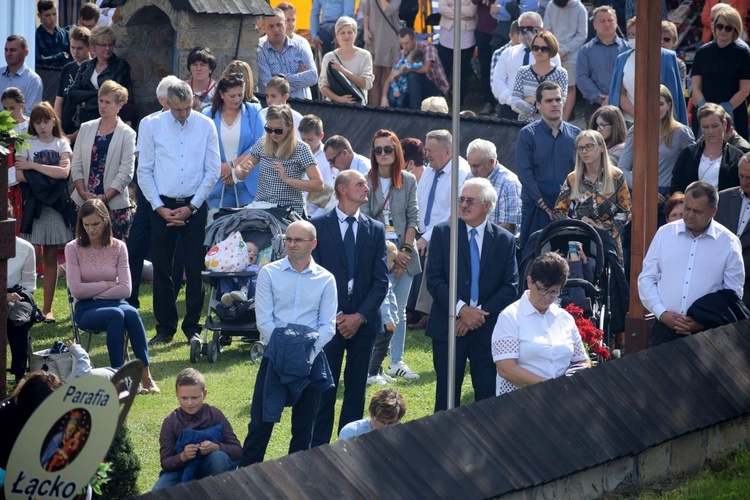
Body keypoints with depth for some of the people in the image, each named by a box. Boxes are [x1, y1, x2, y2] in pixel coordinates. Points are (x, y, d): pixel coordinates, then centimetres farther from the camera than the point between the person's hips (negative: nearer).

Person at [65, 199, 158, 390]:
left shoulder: (118, 247, 5)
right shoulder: (73, 249, 0)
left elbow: (125, 289, -3)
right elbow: (76, 290, -9)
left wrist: (93, 292, -9)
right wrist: (108, 284, -5)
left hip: (115, 303, 2)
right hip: (86, 310, -2)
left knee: (132, 313, -34)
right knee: (116, 315, -36)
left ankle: (146, 375, -38)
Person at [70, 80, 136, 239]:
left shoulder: (127, 134, 1)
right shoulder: (86, 129, 11)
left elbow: (126, 173, -5)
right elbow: (76, 165, 9)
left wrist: (105, 198, -12)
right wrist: (83, 192, -5)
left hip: (114, 205, -3)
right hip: (84, 203, 3)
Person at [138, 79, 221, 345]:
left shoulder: (206, 126, 0)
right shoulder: (153, 126, 0)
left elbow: (213, 171, 1)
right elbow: (144, 171, 3)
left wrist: (191, 207, -4)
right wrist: (159, 207, -5)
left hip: (194, 206, 0)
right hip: (162, 206, 1)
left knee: (195, 268, 0)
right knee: (161, 268, 3)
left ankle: (192, 326, 10)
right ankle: (165, 328, 12)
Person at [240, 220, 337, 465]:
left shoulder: (325, 279, 3)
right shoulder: (269, 273, 1)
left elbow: (328, 325, -1)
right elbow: (263, 320, -3)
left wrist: (308, 352, -15)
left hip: (310, 360, 1)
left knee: (304, 427, 8)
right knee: (260, 423, -1)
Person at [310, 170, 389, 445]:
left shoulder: (376, 229, 8)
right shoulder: (320, 225, 0)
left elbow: (381, 280, 4)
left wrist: (360, 316, -8)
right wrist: (335, 316, -10)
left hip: (364, 320, 3)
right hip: (328, 318, -3)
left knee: (356, 388, 6)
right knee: (325, 387, -2)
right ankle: (319, 446, 3)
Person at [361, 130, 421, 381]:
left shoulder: (408, 181, 6)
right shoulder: (366, 182, -3)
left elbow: (413, 218, 6)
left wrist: (405, 249, -5)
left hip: (403, 254, 4)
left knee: (399, 311, 9)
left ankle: (397, 362, 16)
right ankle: (373, 365, -7)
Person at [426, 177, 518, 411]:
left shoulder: (505, 240, 5)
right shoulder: (443, 232, 2)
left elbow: (510, 287, 1)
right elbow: (434, 279, -5)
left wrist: (480, 312, -11)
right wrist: (461, 309, -16)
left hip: (487, 330, 1)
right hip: (448, 327, -1)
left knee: (489, 398, 1)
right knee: (447, 397, 3)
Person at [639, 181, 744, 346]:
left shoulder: (729, 243, 3)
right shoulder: (665, 233, 9)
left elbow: (734, 293, 3)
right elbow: (646, 279, 9)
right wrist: (662, 313, -6)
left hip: (705, 332, -1)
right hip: (664, 327, 1)